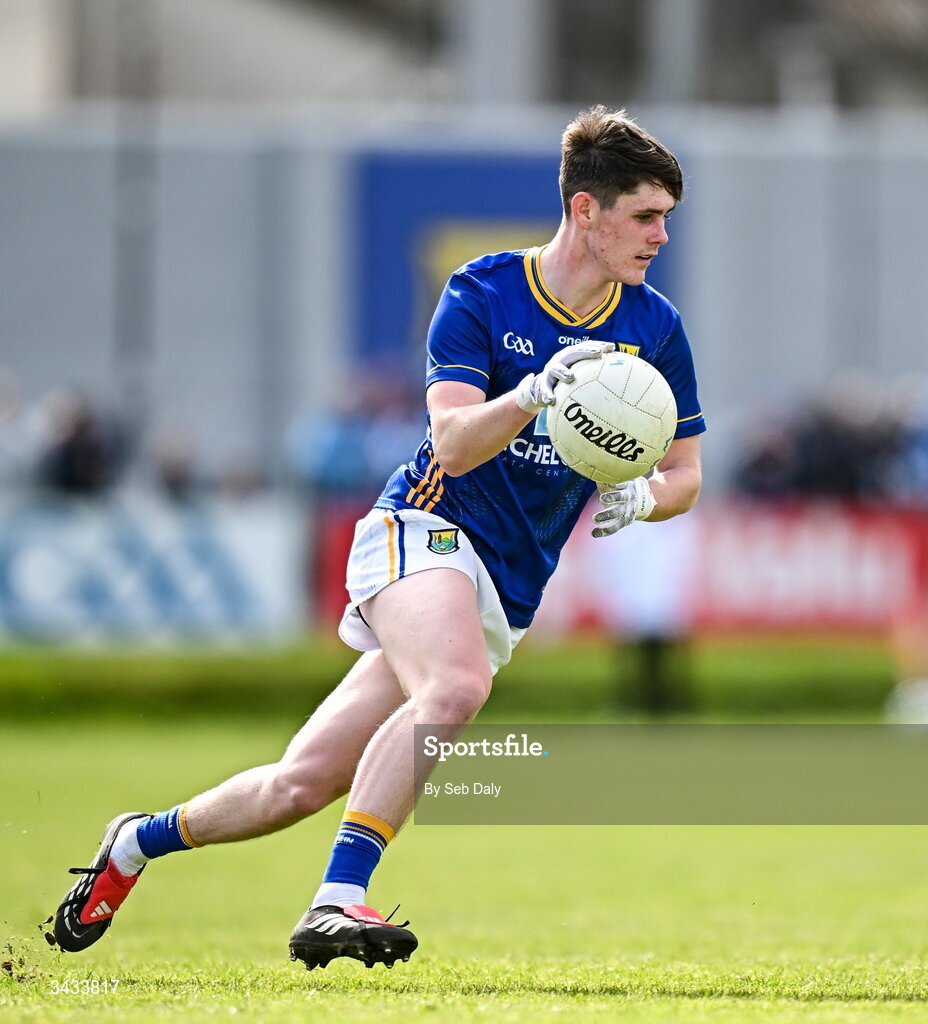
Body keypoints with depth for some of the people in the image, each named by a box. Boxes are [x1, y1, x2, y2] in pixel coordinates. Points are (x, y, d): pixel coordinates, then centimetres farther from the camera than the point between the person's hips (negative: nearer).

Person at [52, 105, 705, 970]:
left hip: (506, 594, 5)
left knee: (303, 784, 1)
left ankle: (139, 842, 26)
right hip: (424, 529, -5)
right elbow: (454, 441, -18)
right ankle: (335, 903, -37)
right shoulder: (481, 294, -9)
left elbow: (684, 473, 10)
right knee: (455, 687, -38)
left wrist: (642, 494, -14)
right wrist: (532, 393, -37)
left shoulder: (654, 327, 2)